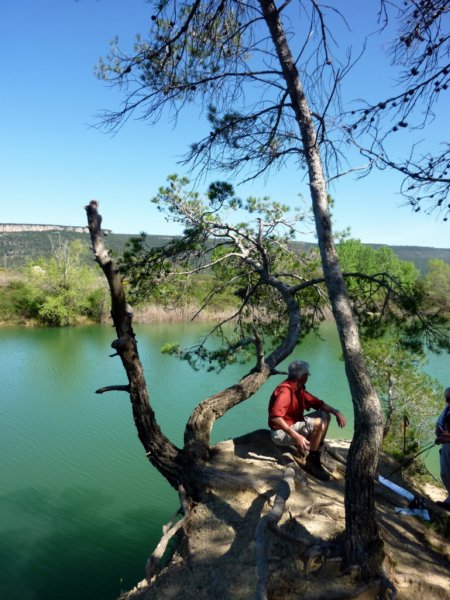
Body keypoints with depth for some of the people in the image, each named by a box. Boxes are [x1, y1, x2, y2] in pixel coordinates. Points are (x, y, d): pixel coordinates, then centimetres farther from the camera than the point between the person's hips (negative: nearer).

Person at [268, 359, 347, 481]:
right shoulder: (285, 390, -24)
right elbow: (275, 417, -36)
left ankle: (316, 457, 7)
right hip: (282, 432, -10)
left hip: (294, 425, 10)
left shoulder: (299, 390, 6)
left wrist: (336, 412, -5)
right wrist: (296, 436, -38)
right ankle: (311, 463, -10)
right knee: (318, 423, -25)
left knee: (325, 416, 11)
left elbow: (318, 403, 11)